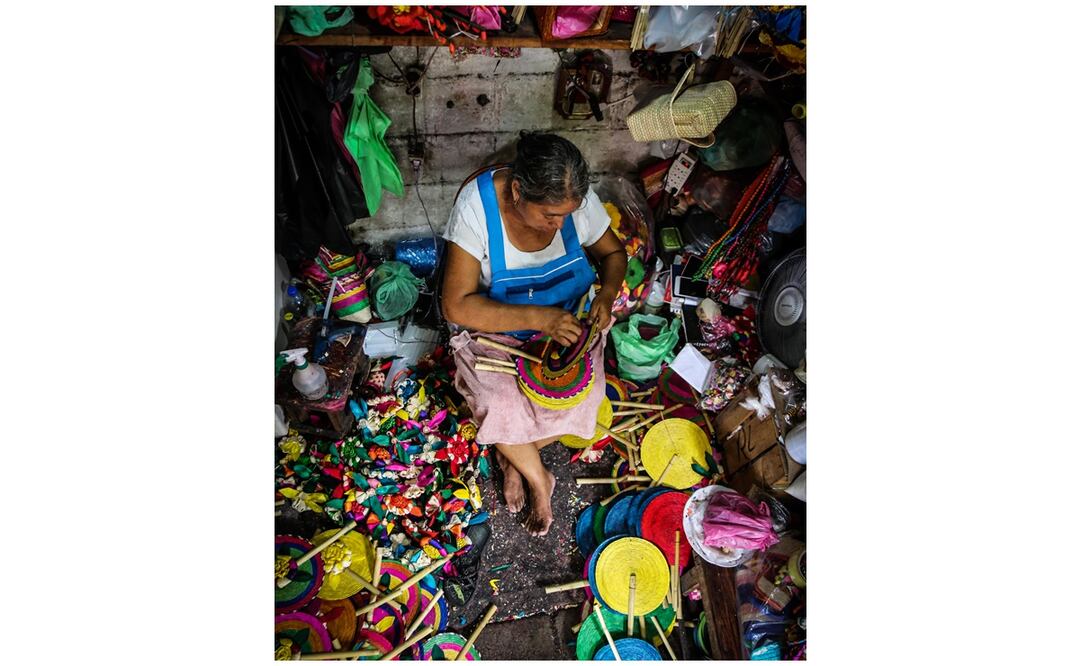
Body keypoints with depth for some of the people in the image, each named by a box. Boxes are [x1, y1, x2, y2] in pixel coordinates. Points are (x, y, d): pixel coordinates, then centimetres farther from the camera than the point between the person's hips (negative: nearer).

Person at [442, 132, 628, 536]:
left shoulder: (577, 199, -17)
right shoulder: (477, 207, -27)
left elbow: (613, 253, 3)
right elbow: (457, 306, -26)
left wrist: (607, 294, -20)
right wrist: (538, 318, -35)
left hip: (566, 319, 3)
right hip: (494, 326, -2)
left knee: (579, 398, -23)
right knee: (501, 406, -28)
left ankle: (513, 458, 7)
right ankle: (538, 479, 3)